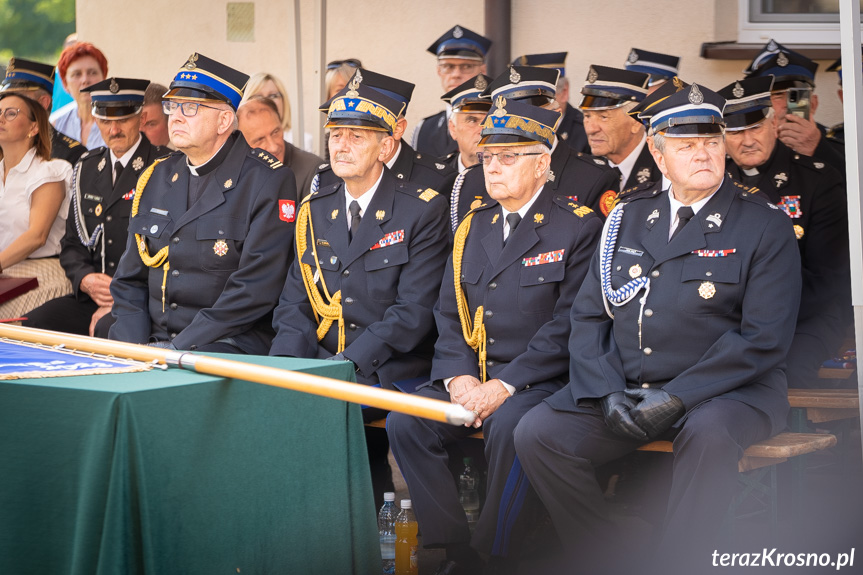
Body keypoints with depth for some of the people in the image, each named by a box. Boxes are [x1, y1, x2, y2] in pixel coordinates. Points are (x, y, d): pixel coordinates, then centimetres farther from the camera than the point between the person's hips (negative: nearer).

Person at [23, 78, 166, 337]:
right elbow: (72, 243, 19)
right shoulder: (86, 169, 17)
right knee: (32, 324, -16)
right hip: (90, 297, 6)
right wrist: (85, 280, -4)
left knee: (108, 329, -37)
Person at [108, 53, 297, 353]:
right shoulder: (156, 178, 14)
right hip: (155, 347, 6)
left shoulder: (268, 181, -6)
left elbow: (255, 289, -14)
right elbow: (130, 280, 16)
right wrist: (133, 349, -3)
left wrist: (179, 349, -18)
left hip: (232, 349, -6)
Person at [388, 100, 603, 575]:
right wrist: (459, 377, -5)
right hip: (471, 377, 6)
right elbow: (449, 314, 14)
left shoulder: (579, 228, -4)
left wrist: (506, 385, -18)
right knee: (404, 421, -18)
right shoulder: (474, 226, 16)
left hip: (539, 382, -6)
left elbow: (568, 326, -11)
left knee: (509, 425, -35)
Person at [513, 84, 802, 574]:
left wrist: (678, 396, -19)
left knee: (709, 433, -38)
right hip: (623, 385, 5)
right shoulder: (628, 217, 13)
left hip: (725, 390, -4)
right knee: (537, 433, -16)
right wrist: (606, 392, -8)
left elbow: (765, 338, -11)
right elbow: (588, 315, 10)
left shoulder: (765, 225, -2)